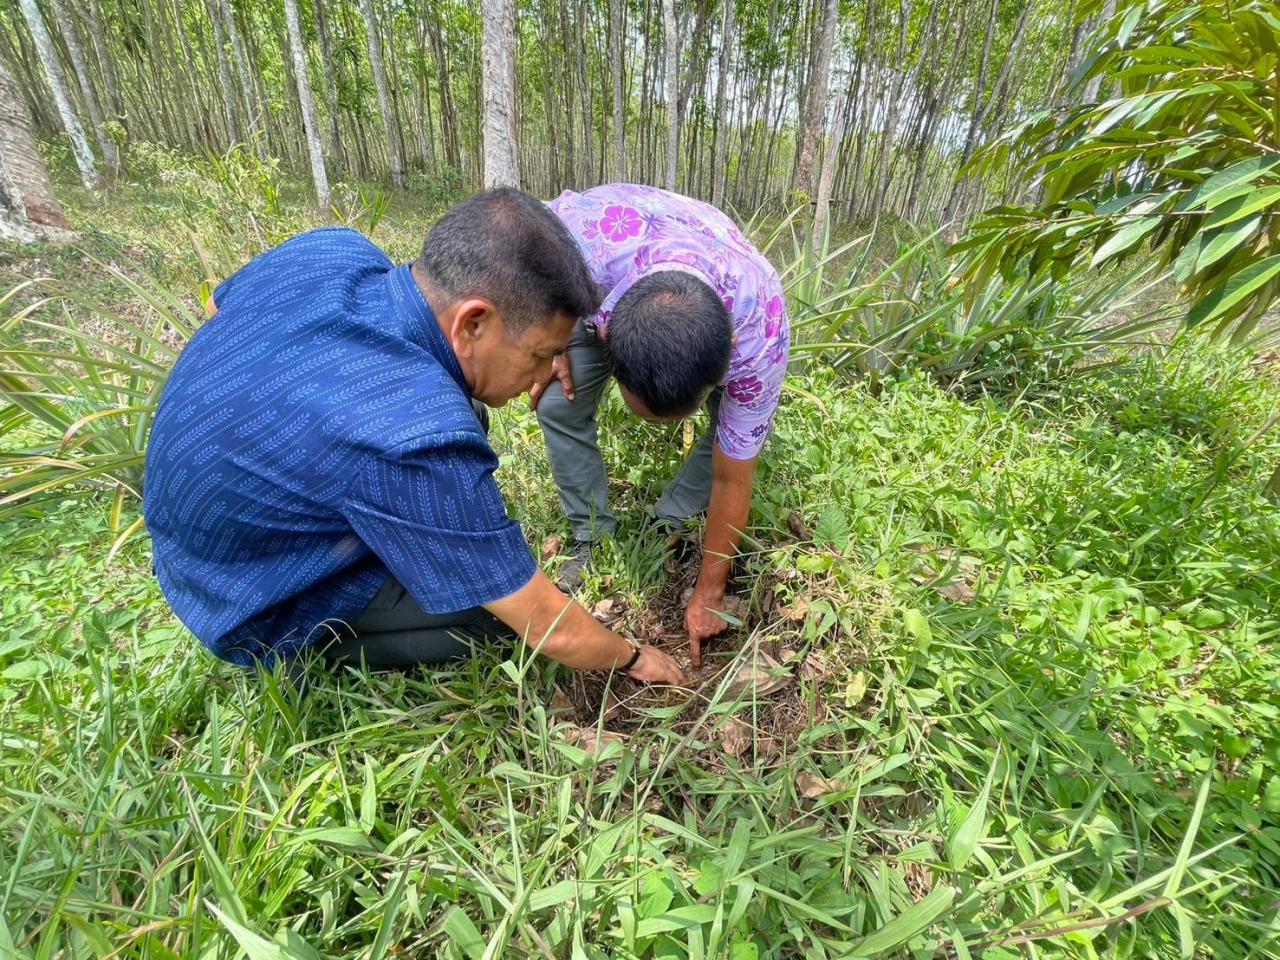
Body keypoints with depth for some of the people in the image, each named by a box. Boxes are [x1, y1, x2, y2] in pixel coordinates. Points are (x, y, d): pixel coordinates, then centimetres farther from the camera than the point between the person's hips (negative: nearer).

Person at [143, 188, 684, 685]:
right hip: (254, 609, -7)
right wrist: (632, 658, -6)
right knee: (510, 607, -12)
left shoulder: (330, 250, -17)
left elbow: (220, 307, 9)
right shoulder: (419, 439, -39)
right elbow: (552, 630, -25)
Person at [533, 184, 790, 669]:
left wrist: (709, 594, -17)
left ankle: (669, 527, 2)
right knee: (558, 404, -17)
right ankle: (592, 536, 2)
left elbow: (731, 481, -28)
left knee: (742, 431, -19)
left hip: (723, 305, 0)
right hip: (599, 297, 1)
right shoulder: (580, 232, -44)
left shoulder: (757, 337, -41)